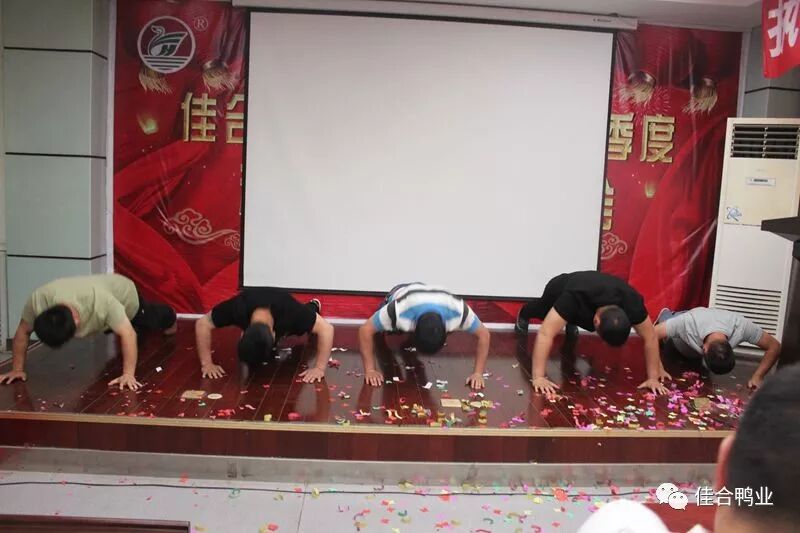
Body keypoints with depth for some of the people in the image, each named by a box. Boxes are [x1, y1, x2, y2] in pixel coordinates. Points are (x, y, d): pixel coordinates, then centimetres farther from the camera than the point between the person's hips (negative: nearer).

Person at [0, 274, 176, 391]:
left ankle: (169, 318, 60)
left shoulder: (101, 301, -51)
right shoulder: (38, 299, -40)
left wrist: (128, 374, -49)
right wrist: (17, 369, -21)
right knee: (111, 328, 35)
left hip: (123, 292, -3)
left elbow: (127, 333, -47)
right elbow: (23, 331, -24)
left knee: (150, 320, 27)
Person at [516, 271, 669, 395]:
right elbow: (546, 333, -55)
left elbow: (650, 338, -30)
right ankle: (523, 316, 61)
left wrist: (653, 378, -31)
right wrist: (538, 377, -60)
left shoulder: (631, 301, -42)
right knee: (543, 312, 32)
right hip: (559, 289, -1)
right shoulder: (575, 297, -52)